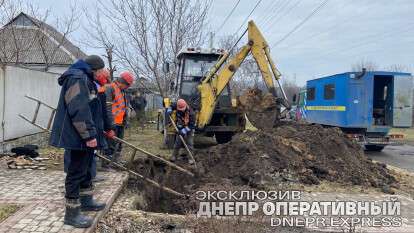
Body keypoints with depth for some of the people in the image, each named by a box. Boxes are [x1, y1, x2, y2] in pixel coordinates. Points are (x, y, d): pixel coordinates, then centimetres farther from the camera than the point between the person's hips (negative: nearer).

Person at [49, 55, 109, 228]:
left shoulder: (85, 80, 19)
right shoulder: (77, 78, -15)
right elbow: (79, 110, -25)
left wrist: (92, 133, 27)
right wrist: (88, 135, -25)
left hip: (86, 136, 11)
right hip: (80, 137, -11)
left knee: (85, 169, 20)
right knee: (76, 172, -4)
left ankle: (86, 201, 34)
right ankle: (72, 213, 5)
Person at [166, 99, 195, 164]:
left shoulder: (191, 113, -32)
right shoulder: (177, 107, -18)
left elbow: (192, 125, -28)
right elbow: (171, 106, 6)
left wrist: (184, 131, -35)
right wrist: (169, 110, -15)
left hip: (189, 129, -4)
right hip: (180, 129, 4)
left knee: (190, 144, -3)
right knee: (177, 143, 8)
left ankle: (190, 158, 6)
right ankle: (174, 156, 20)